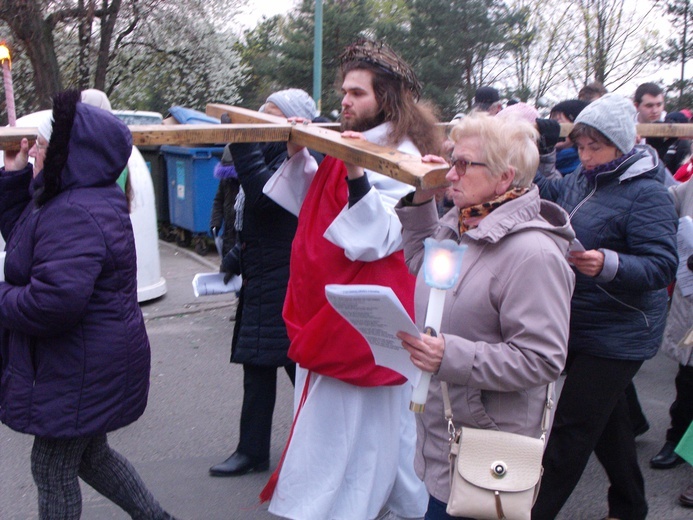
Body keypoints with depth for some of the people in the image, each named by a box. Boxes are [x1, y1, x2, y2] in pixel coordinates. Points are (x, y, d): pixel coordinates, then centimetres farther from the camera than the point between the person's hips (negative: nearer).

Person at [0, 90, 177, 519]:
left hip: (80, 370, -11)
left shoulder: (76, 215, -27)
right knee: (90, 456, 25)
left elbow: (56, 299, -37)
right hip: (85, 364, 11)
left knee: (52, 468, 8)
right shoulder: (70, 200, 8)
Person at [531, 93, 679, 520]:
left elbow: (662, 264, -22)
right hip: (580, 325, 9)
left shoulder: (647, 194, -16)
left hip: (618, 335, -8)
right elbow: (548, 194, 22)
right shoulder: (582, 181, 6)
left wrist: (609, 265, -40)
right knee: (608, 421, 21)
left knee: (571, 429, -5)